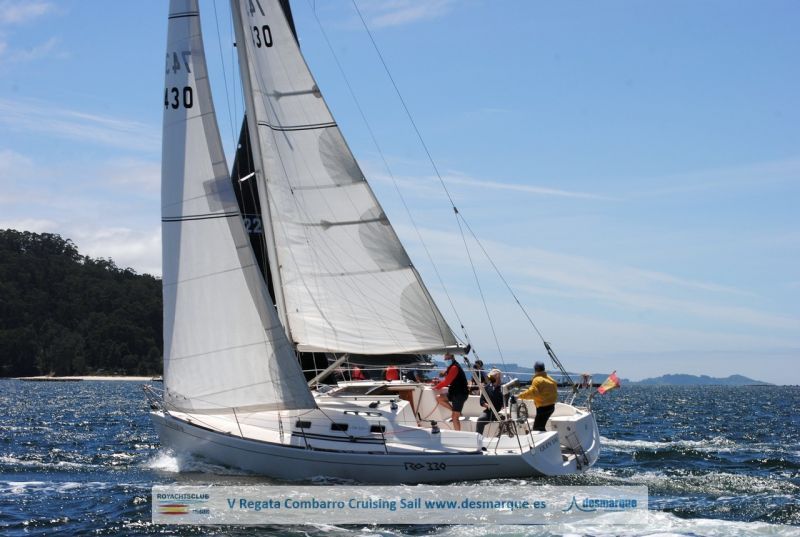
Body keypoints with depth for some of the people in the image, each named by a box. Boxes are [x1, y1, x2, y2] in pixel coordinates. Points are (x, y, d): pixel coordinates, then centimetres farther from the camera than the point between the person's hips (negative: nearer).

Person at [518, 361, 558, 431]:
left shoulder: (537, 380, -15)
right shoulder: (549, 379, 14)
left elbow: (532, 392, -29)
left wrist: (521, 395, -21)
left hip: (543, 407, -9)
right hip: (551, 406, 9)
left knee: (537, 428, -10)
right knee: (541, 426, 20)